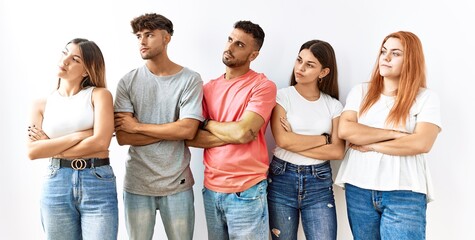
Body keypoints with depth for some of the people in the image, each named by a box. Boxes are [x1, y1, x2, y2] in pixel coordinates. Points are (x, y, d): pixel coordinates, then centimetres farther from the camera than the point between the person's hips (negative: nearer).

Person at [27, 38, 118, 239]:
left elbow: (101, 142, -14)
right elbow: (32, 152, -3)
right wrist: (78, 135, -11)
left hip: (98, 184, -3)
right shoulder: (42, 104, 9)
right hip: (56, 185, 3)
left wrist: (50, 148, -4)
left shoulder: (99, 94, -1)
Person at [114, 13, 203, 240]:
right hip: (137, 185, 1)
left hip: (177, 185, -1)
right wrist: (172, 130, -13)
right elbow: (123, 137, -8)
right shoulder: (128, 82, -1)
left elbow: (188, 130, -17)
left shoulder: (190, 79, -5)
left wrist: (137, 126, -11)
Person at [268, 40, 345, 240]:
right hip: (282, 179, -1)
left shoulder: (333, 105, 5)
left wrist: (295, 143, -11)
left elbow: (338, 152, -5)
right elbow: (283, 140, -17)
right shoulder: (282, 96, -3)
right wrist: (324, 139, -8)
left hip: (320, 182, 2)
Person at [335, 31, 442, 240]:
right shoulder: (361, 91, 6)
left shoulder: (426, 98, 0)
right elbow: (344, 130, -8)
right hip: (359, 189, 3)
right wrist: (393, 134, -12)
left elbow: (422, 143, -14)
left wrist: (371, 145, -10)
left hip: (405, 194, -2)